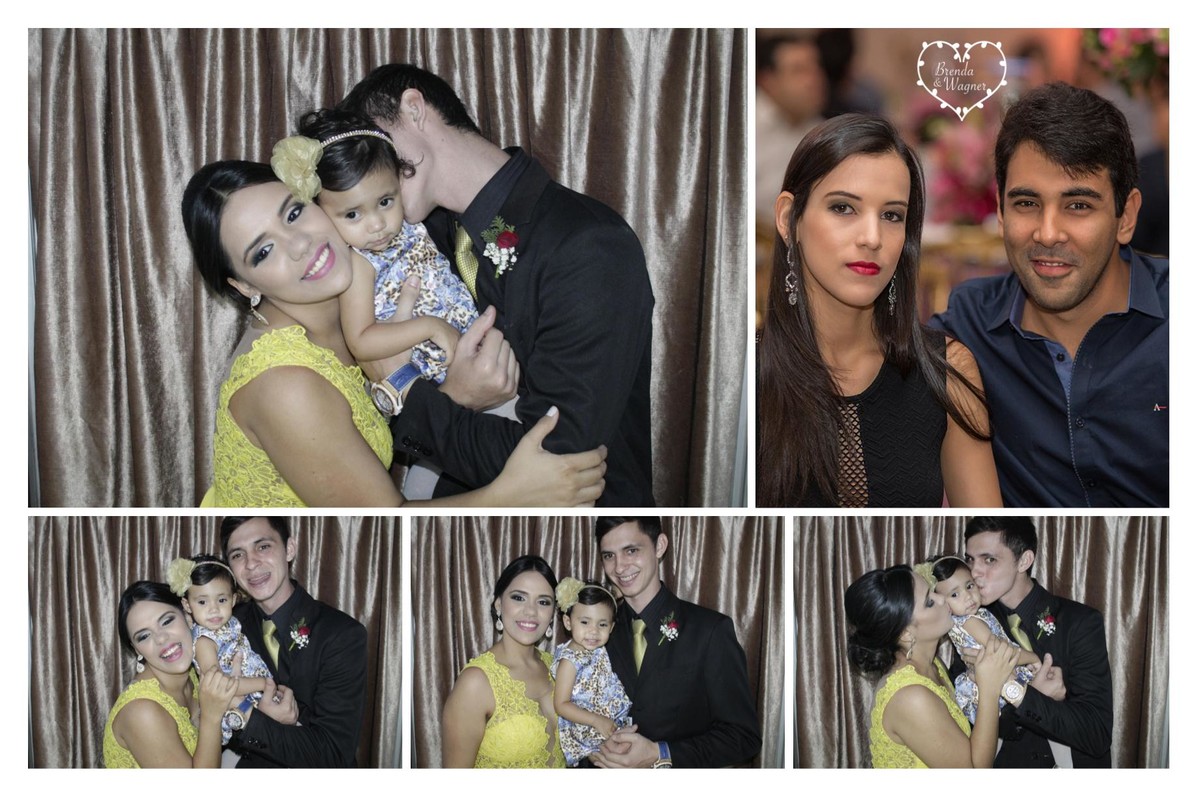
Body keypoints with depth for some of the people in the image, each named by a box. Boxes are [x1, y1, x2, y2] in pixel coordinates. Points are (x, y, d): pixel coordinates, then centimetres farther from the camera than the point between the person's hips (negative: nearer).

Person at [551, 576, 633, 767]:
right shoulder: (569, 661, -16)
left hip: (612, 725, 8)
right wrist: (597, 721, -22)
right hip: (584, 735, -8)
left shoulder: (600, 652, 6)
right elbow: (561, 705, -18)